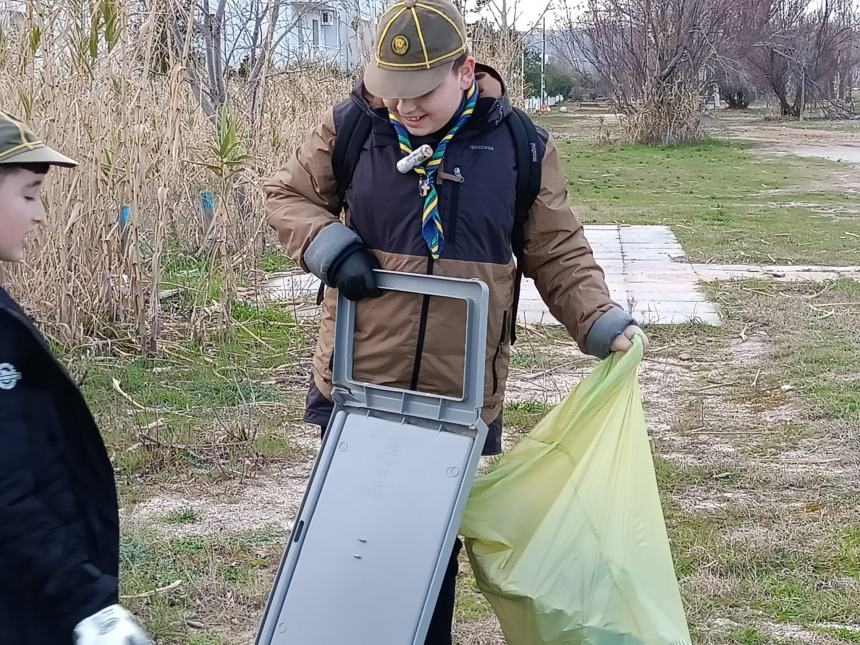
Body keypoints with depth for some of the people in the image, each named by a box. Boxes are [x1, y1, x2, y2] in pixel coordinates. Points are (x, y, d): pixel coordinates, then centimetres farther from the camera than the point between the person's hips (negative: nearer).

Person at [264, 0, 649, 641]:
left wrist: (603, 322, -13)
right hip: (357, 386, 0)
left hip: (459, 397, 0)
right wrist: (327, 242, -12)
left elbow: (559, 256, 2)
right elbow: (286, 195, 8)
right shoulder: (352, 127, -5)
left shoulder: (521, 147, -5)